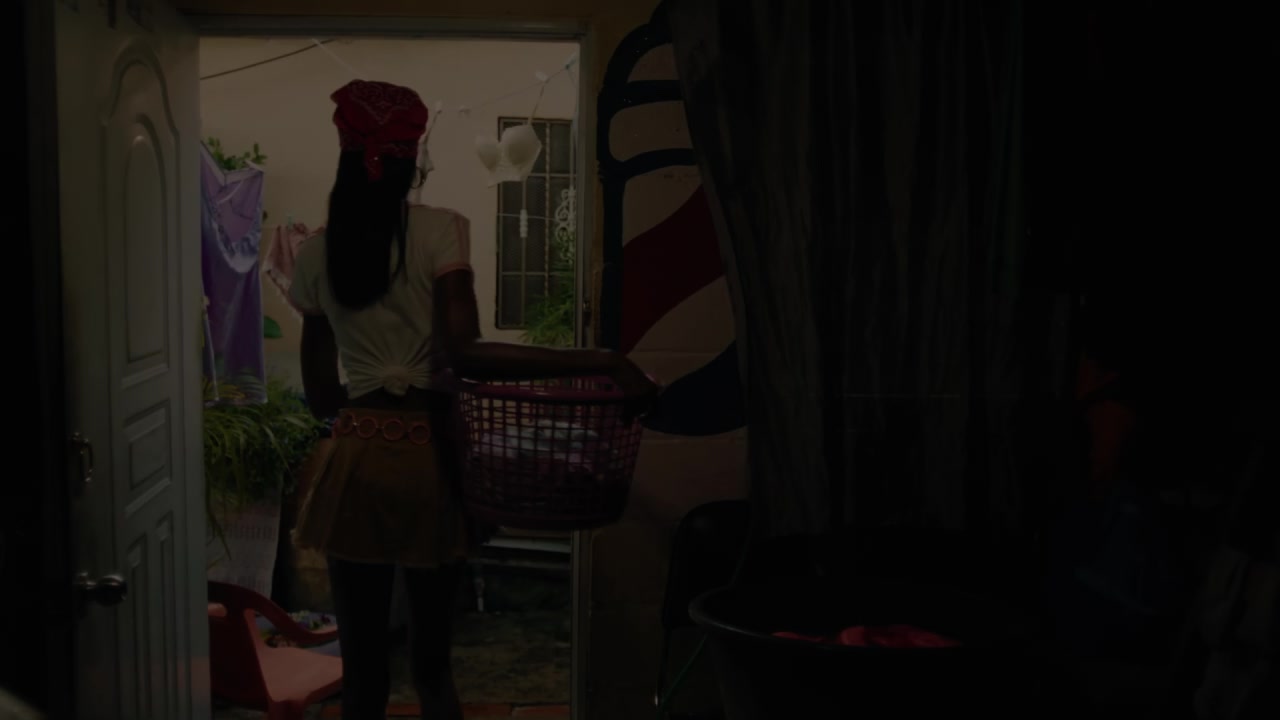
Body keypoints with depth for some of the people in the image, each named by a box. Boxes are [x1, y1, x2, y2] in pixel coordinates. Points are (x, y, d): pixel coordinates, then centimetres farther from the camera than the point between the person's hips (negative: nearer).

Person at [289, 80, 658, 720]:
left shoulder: (318, 252, 5)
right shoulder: (439, 230, -6)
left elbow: (319, 394, 8)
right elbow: (463, 354, -19)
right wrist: (600, 364, -20)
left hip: (355, 462, 2)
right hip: (426, 456, -2)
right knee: (431, 662, 13)